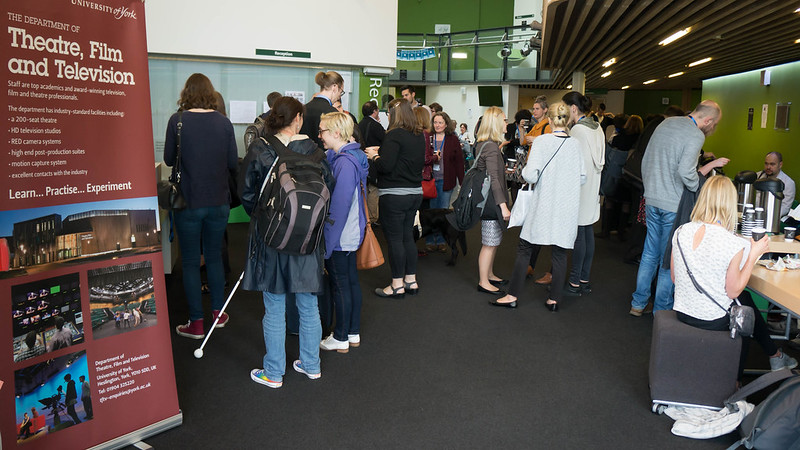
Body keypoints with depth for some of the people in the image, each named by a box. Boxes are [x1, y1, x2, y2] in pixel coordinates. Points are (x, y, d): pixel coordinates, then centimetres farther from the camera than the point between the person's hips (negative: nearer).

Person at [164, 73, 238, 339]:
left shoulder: (177, 120, -9)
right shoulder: (223, 122, -2)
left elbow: (169, 159, 0)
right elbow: (233, 163, 1)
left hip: (189, 202, -3)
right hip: (219, 201, 3)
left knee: (190, 261, 7)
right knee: (214, 256, 17)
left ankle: (196, 323, 11)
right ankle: (218, 312, 26)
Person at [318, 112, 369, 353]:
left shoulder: (344, 163, -21)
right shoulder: (352, 156, 8)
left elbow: (339, 205, -23)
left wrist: (327, 242, -20)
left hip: (339, 237, -9)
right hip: (352, 234, 9)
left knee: (340, 286, 3)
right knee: (351, 281, 16)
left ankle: (340, 338, 17)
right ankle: (354, 333, 29)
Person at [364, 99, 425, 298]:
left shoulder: (394, 135, -15)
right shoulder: (419, 136, 10)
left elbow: (385, 166, -21)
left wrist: (374, 156, 1)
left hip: (394, 195, -8)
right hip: (415, 192, 8)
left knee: (394, 239, 1)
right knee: (408, 236, 16)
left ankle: (397, 285, 9)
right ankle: (411, 280, 24)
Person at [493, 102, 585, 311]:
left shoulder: (541, 141, -10)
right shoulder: (576, 144, 1)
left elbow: (531, 176, -17)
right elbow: (582, 178, 5)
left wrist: (524, 168, 4)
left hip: (543, 206, -3)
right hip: (567, 208, 3)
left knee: (525, 249, 6)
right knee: (560, 253, 10)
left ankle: (513, 295, 10)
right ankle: (554, 299, 17)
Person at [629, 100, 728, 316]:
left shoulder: (665, 123, 11)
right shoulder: (696, 135, -13)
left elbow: (645, 161, 16)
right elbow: (685, 171, -25)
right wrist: (701, 190, -7)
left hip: (651, 200, 7)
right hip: (674, 205, -7)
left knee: (650, 253, 16)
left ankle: (638, 303, 23)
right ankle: (661, 310, 14)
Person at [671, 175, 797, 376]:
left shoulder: (681, 232, -8)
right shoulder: (734, 244, -22)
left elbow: (674, 277, 4)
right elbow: (733, 291, -11)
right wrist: (754, 255, -4)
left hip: (682, 312, 5)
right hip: (713, 320, -5)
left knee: (745, 299, 28)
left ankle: (774, 355, 46)